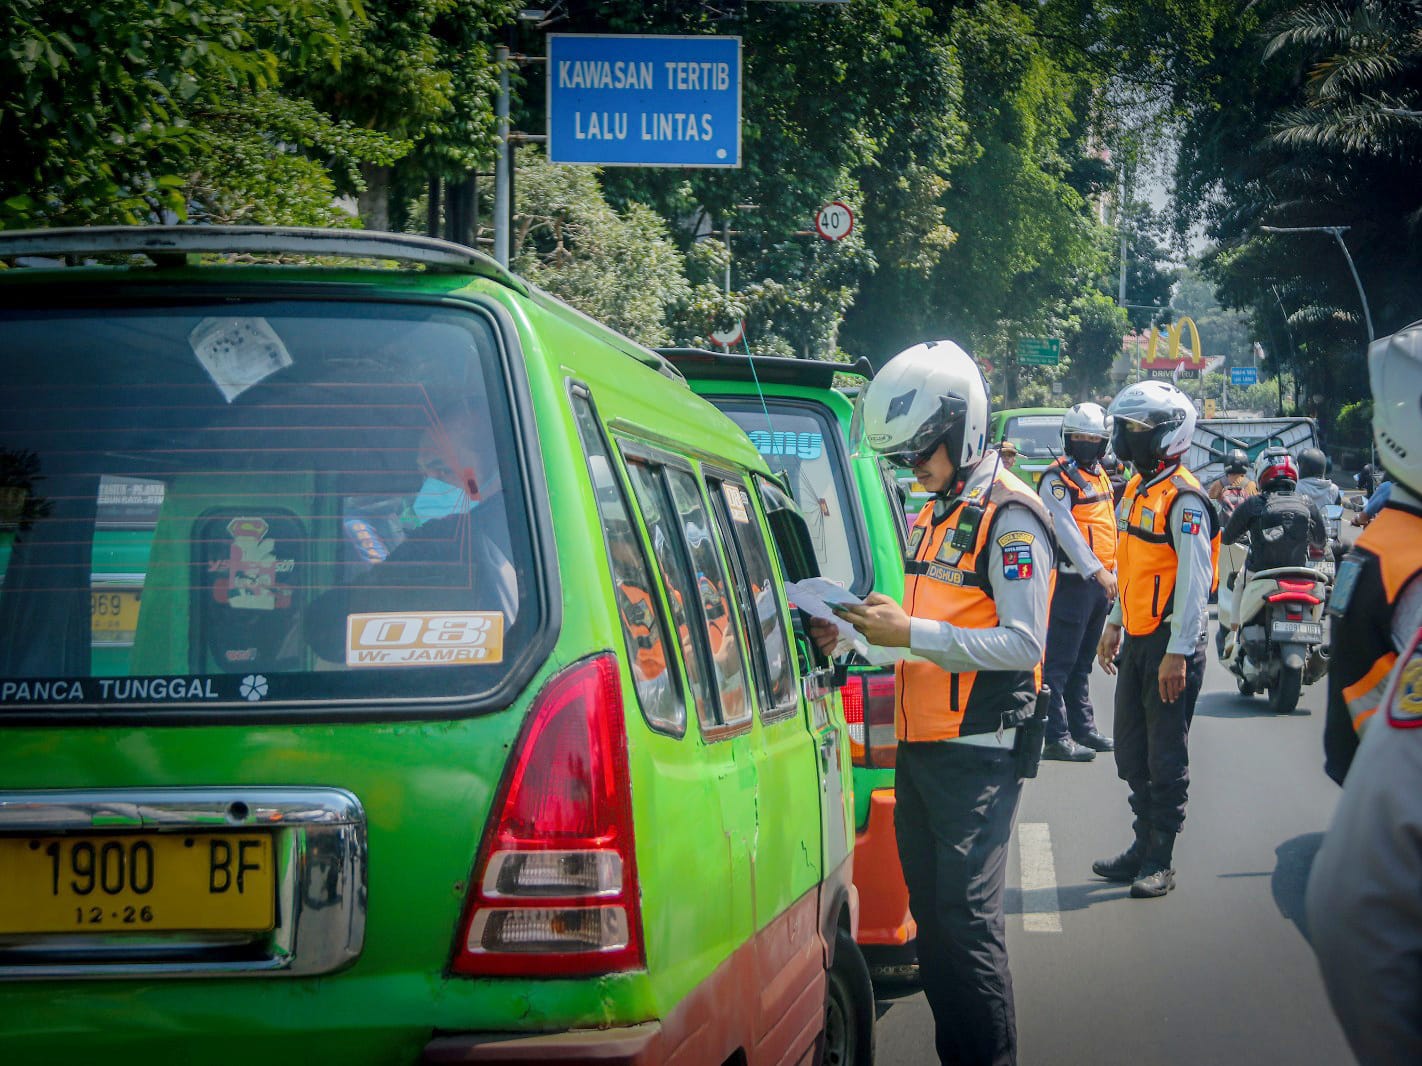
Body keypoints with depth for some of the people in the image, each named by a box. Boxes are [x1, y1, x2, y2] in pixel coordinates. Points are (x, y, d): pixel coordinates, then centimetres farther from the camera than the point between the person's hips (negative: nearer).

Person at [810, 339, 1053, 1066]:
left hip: (976, 752, -9)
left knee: (967, 916, -12)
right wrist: (855, 639, 7)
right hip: (918, 745, 9)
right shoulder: (934, 515, 19)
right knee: (931, 914, 12)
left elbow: (1021, 644, -18)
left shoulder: (1008, 515, -10)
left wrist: (910, 633, -22)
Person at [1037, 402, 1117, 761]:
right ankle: (1056, 737, -9)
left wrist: (1112, 573, 21)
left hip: (1099, 582, 9)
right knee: (1059, 661, -8)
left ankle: (1082, 728, 23)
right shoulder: (1058, 478, -9)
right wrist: (1095, 569, -25)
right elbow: (1065, 529, -19)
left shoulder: (1100, 476, 18)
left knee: (1082, 662, 16)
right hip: (1071, 580, -9)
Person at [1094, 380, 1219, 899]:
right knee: (1131, 753, 14)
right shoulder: (1136, 490, 13)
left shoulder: (1184, 499, -15)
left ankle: (1160, 861, 5)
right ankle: (1144, 846, 25)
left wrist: (1178, 653, -22)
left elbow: (1193, 580, -19)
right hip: (1137, 641, 9)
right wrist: (1114, 624, 23)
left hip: (1171, 644, -9)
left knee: (1165, 758, -2)